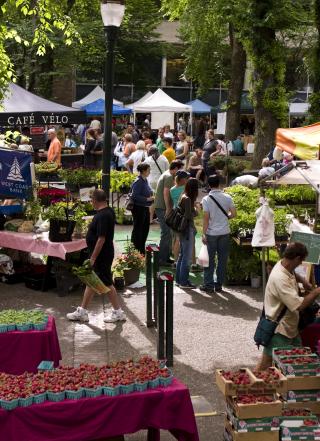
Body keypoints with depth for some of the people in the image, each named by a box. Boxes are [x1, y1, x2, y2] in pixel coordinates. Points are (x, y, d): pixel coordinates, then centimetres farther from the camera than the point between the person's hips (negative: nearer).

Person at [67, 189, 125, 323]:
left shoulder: (102, 216, -23)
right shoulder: (109, 211, 8)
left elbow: (101, 238, -26)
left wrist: (93, 257, -22)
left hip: (101, 255, -10)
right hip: (103, 254, 10)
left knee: (106, 283, 0)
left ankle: (118, 312, 12)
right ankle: (82, 311, 22)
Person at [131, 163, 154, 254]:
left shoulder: (145, 180, 10)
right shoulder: (138, 182, -18)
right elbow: (135, 196, -23)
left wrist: (151, 197, 6)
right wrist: (147, 199, -23)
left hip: (145, 208, 10)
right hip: (138, 208, -10)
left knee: (145, 228, 16)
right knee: (137, 229, -1)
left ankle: (142, 249, 28)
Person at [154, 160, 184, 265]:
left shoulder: (166, 175, 19)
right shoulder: (169, 177, -13)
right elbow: (166, 193, -21)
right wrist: (168, 209, -22)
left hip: (160, 207, 11)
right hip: (163, 208, -11)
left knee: (167, 232, 15)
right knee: (166, 233, -7)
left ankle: (166, 257, 21)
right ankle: (162, 258, -4)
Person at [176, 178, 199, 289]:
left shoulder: (184, 197, 9)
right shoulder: (187, 199, -19)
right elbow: (188, 215, -22)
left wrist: (194, 208, 6)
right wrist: (195, 212, -5)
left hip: (183, 229, 10)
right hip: (187, 229, -10)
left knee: (182, 255, 16)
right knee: (187, 256, -2)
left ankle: (179, 279, 24)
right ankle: (184, 282, 5)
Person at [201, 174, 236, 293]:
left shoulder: (206, 199, -9)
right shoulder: (227, 197, -2)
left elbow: (206, 218, -11)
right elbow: (233, 214, -2)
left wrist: (203, 234, -7)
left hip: (211, 233, -2)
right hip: (225, 233, 2)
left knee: (209, 259, 6)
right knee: (222, 259, 9)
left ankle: (208, 284, 8)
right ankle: (219, 284, 13)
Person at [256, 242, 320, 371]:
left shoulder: (283, 265, -1)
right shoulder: (280, 278, -31)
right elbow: (299, 305, -31)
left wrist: (302, 280, 10)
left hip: (290, 327, 10)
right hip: (278, 331, -10)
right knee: (266, 365, 2)